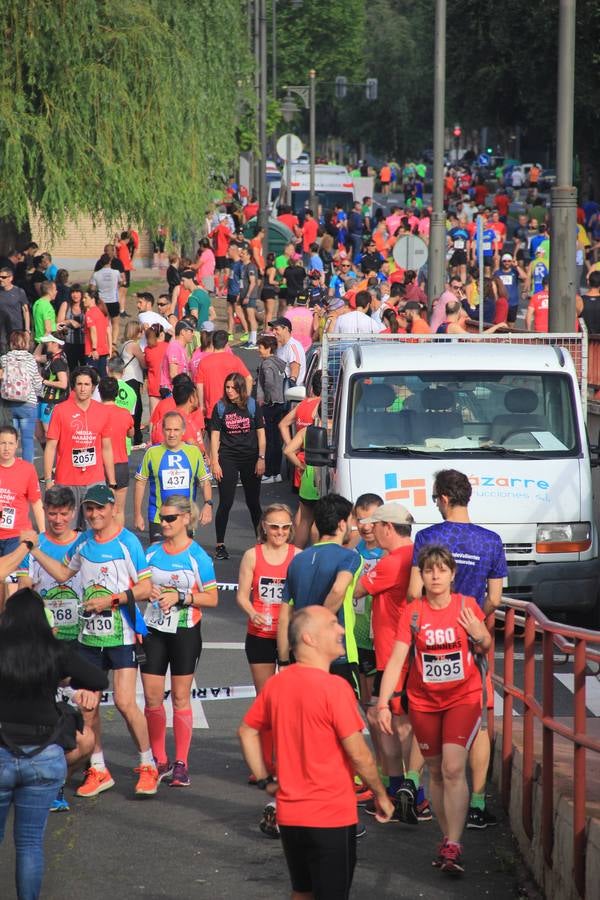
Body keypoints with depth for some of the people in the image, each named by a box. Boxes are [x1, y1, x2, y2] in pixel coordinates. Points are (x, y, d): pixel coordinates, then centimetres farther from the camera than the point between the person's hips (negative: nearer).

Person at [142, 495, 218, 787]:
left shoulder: (198, 556, -5)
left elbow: (212, 598, -5)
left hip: (184, 631, -3)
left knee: (180, 698, 1)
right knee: (152, 698, 1)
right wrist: (147, 593, -8)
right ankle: (159, 761, 14)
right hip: (153, 631, 3)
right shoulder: (152, 552, 7)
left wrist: (180, 597, -17)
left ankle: (181, 764, 7)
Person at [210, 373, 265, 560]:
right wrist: (214, 462, -6)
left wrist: (261, 458, -3)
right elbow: (215, 435, -1)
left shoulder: (252, 405, 0)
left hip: (250, 458, 1)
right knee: (225, 502, -4)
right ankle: (220, 545, 3)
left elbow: (260, 433, 3)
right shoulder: (220, 407, -1)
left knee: (253, 502, 8)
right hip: (227, 458, -1)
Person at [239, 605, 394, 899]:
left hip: (289, 816, 6)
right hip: (331, 818, -6)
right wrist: (381, 796, -3)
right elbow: (358, 754, -17)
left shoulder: (275, 684, 1)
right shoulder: (333, 688, -19)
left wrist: (265, 781, 16)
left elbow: (246, 732, 11)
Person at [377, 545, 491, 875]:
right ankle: (448, 838, 23)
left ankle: (452, 846, -15)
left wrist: (480, 635, -15)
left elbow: (486, 648, 10)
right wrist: (383, 703, -20)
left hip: (463, 697, -2)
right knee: (435, 771, 9)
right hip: (424, 702, 2)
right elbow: (396, 660, -10)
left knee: (453, 769, -15)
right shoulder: (413, 613, -5)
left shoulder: (467, 606, -4)